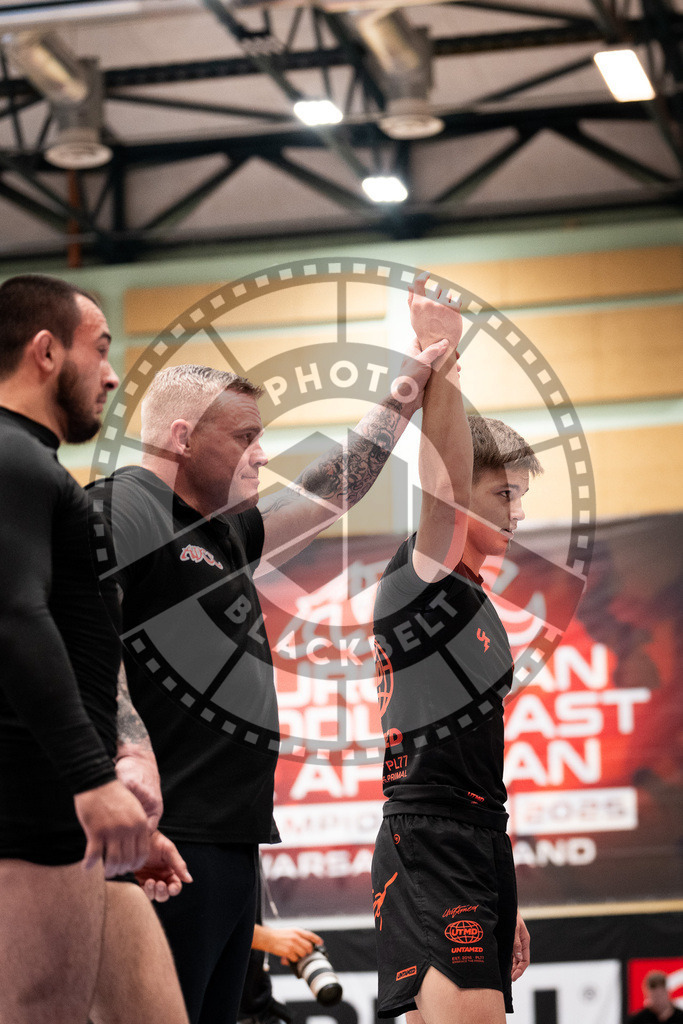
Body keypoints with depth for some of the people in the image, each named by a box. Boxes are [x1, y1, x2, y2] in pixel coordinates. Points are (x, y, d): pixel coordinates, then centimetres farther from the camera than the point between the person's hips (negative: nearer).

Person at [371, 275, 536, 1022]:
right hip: (428, 848, -9)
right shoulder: (421, 577, -2)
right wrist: (442, 360, -21)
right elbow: (446, 486, -21)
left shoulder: (474, 604, 22)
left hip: (480, 846, 9)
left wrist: (503, 902, 25)